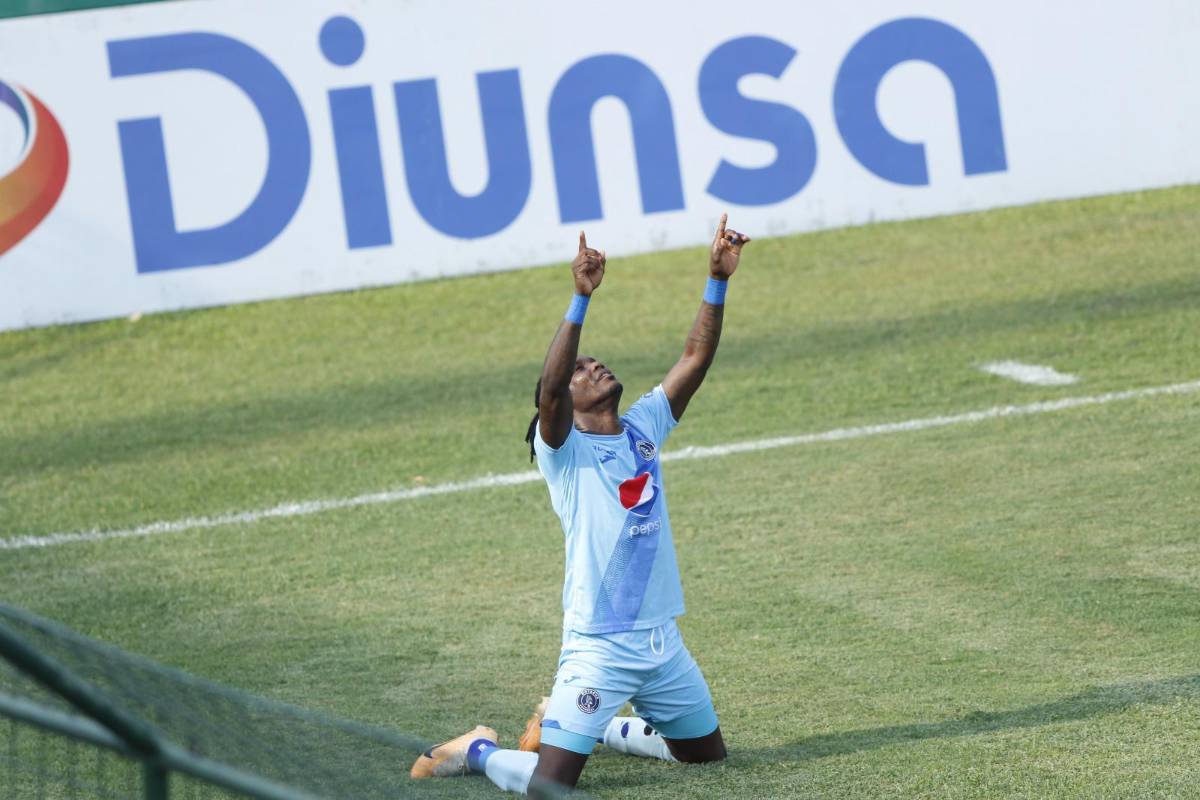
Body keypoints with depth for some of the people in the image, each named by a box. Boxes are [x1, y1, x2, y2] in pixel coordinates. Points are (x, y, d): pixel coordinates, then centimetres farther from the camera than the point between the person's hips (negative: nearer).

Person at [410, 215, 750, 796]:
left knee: (706, 751, 21)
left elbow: (695, 360, 4)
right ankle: (478, 751, 16)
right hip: (598, 646, -7)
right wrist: (582, 298, -37)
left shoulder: (644, 427, 9)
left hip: (663, 639, 7)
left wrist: (717, 282, -7)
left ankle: (583, 725, 37)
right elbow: (549, 388, -28)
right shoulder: (562, 448, -9)